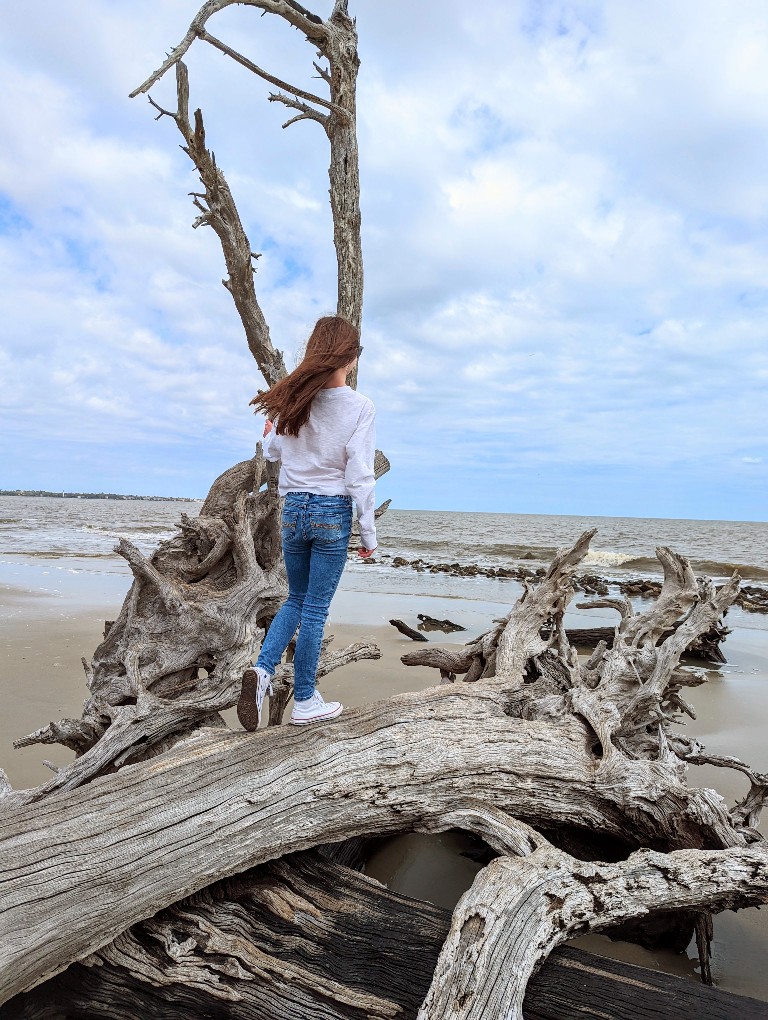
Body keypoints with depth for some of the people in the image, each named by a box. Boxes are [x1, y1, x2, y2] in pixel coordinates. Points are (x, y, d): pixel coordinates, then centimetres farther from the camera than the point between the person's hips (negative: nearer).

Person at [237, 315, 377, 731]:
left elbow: (273, 452, 13)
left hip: (293, 510, 4)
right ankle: (304, 702, 19)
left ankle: (262, 669, 3)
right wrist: (369, 533, -4)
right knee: (315, 609, 7)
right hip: (333, 513, -3)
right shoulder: (360, 406, -11)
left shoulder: (294, 399, 0)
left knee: (296, 599, 21)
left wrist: (269, 434, 36)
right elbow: (359, 477, -13)